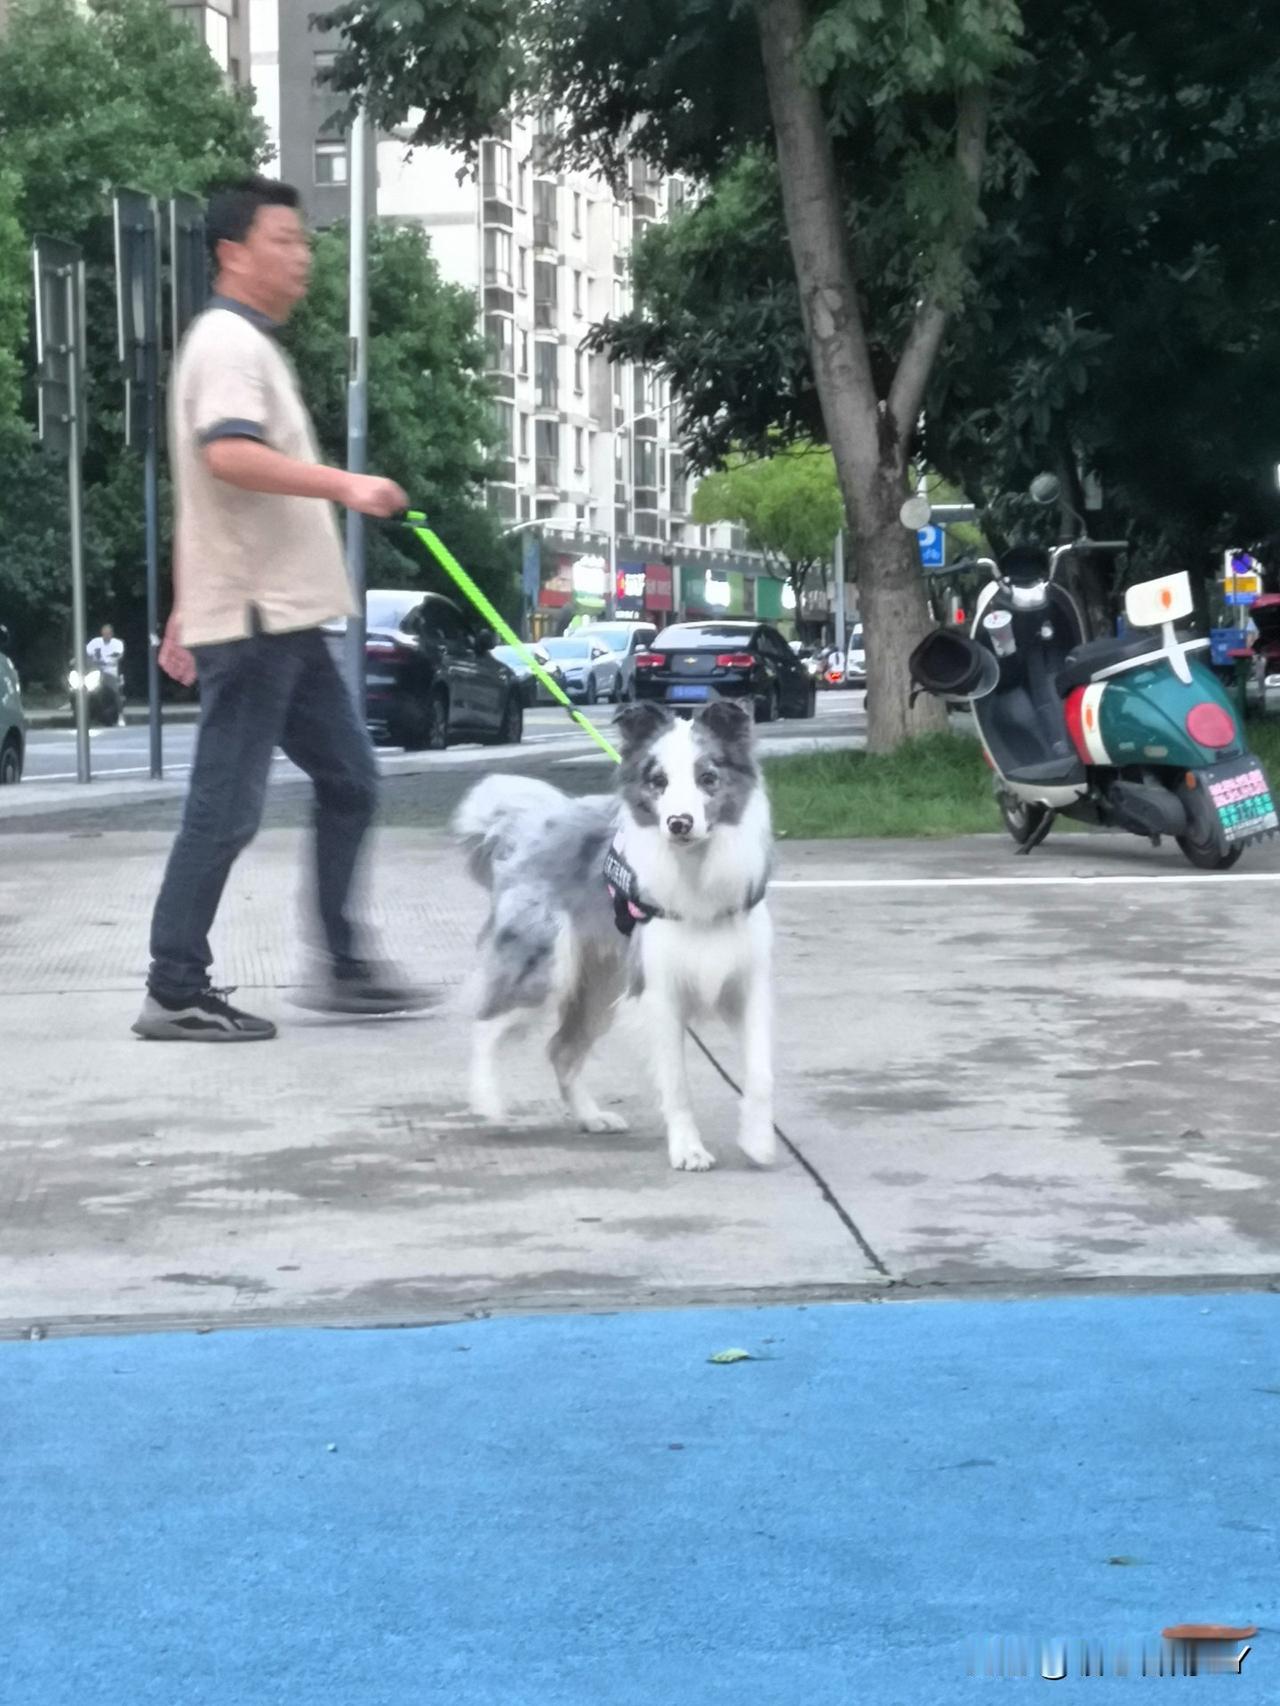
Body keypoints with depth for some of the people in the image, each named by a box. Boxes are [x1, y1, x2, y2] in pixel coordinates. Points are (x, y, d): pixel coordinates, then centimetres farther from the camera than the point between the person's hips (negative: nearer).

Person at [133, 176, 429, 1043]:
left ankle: (343, 968, 16)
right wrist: (344, 484, -34)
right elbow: (227, 454, -29)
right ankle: (175, 993, -2)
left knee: (349, 780, 11)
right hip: (252, 617, -10)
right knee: (226, 808, -7)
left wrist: (188, 612, 25)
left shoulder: (248, 344, 21)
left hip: (285, 618, 10)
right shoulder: (228, 341, -11)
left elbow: (203, 483, 24)